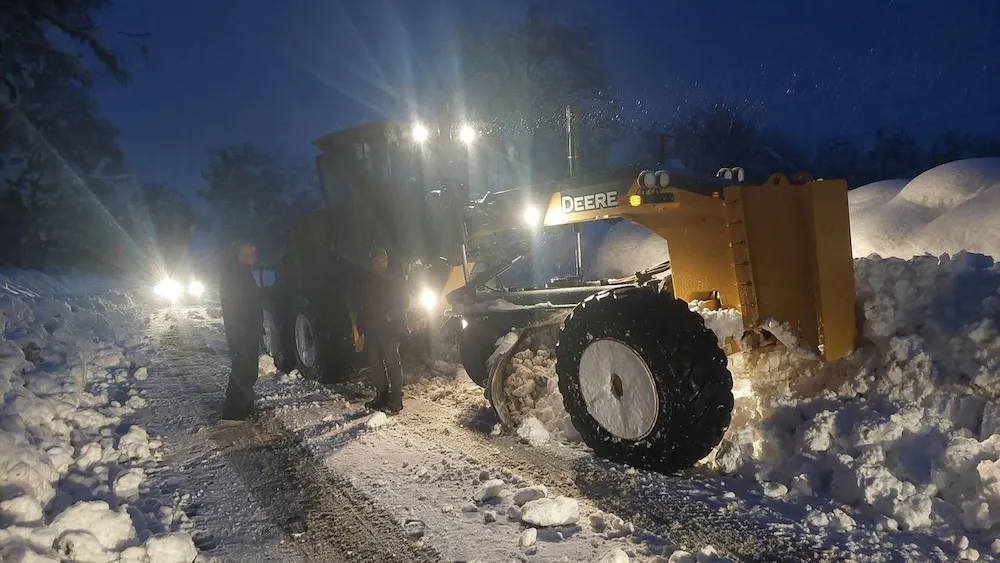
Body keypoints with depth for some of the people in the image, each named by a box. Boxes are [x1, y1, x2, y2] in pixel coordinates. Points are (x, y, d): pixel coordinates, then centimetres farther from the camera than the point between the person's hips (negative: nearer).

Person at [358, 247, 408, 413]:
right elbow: (363, 305, 18)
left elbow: (402, 303, -2)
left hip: (389, 329, -6)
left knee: (392, 362, -8)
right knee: (375, 362, 8)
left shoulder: (393, 282, 0)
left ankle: (396, 399, -7)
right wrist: (363, 323, 9)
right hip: (371, 329, 6)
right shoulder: (367, 283, 14)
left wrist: (390, 316, -12)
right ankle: (381, 396, 17)